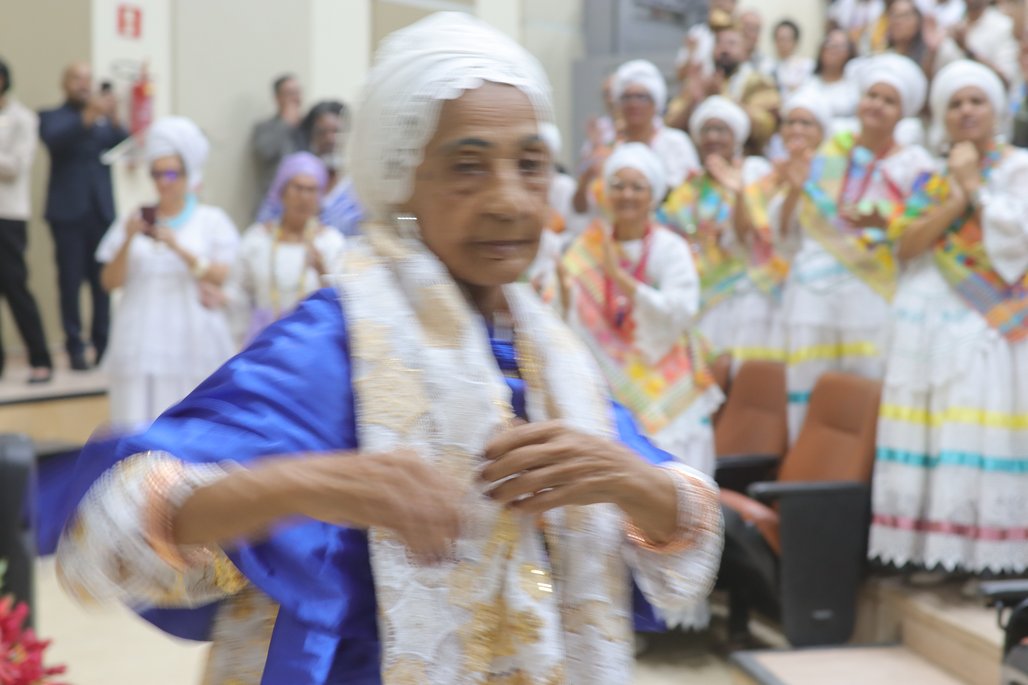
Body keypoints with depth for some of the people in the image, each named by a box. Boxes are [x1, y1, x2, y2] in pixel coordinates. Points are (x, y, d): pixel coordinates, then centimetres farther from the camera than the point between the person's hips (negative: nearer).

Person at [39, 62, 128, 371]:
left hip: (102, 210, 2)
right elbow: (54, 138, -14)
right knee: (70, 281, -3)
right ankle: (75, 348, 1)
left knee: (103, 281, -1)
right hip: (68, 212, -2)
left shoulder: (105, 119, 14)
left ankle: (103, 345, 5)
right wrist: (88, 117, -30)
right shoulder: (52, 117, 7)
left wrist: (114, 120, -20)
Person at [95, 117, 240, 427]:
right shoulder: (134, 220, 11)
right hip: (142, 342, 2)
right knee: (139, 422, -4)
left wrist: (177, 246, -15)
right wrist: (128, 241, -8)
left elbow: (222, 277, -5)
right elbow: (110, 282, 7)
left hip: (194, 341, -2)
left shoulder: (212, 220, 6)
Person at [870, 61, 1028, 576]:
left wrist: (974, 187, -6)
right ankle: (935, 545, 3)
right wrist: (954, 201, -9)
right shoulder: (929, 178, 15)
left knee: (984, 434, -9)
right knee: (930, 433, 0)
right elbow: (905, 245, 1)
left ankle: (984, 549, -6)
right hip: (930, 322, 4)